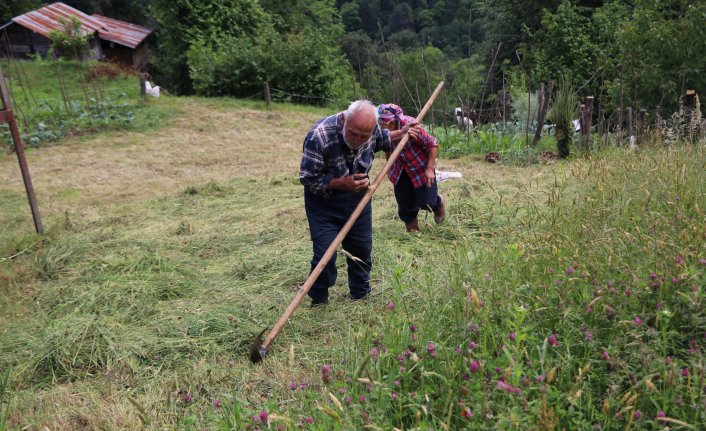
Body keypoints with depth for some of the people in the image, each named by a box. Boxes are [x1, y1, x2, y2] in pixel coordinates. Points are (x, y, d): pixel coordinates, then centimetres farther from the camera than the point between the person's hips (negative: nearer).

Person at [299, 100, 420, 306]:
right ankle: (318, 302, 16)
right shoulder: (319, 136, -32)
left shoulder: (371, 128, -15)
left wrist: (401, 133, -3)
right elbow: (307, 178, -23)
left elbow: (381, 140, 13)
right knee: (325, 254, -8)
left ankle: (361, 294, 35)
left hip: (358, 196, 5)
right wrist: (342, 183, -31)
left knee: (362, 249, 13)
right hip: (324, 200, -5)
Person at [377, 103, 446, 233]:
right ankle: (411, 227, 32)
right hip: (400, 170, 5)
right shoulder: (382, 132, -17)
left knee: (425, 202, 0)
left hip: (421, 167, -4)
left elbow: (432, 144, -23)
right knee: (404, 201, 6)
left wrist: (430, 168, -23)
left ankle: (438, 203, 37)